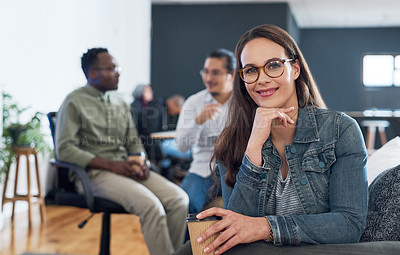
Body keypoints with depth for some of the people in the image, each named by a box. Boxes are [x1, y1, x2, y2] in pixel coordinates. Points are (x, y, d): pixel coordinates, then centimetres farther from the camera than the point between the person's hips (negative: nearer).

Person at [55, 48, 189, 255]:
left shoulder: (119, 103, 19)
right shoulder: (74, 103, -1)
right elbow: (64, 150, -9)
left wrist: (142, 163, -2)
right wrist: (110, 164, -17)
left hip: (127, 168, 6)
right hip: (95, 173, -6)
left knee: (179, 199, -16)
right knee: (150, 204, -30)